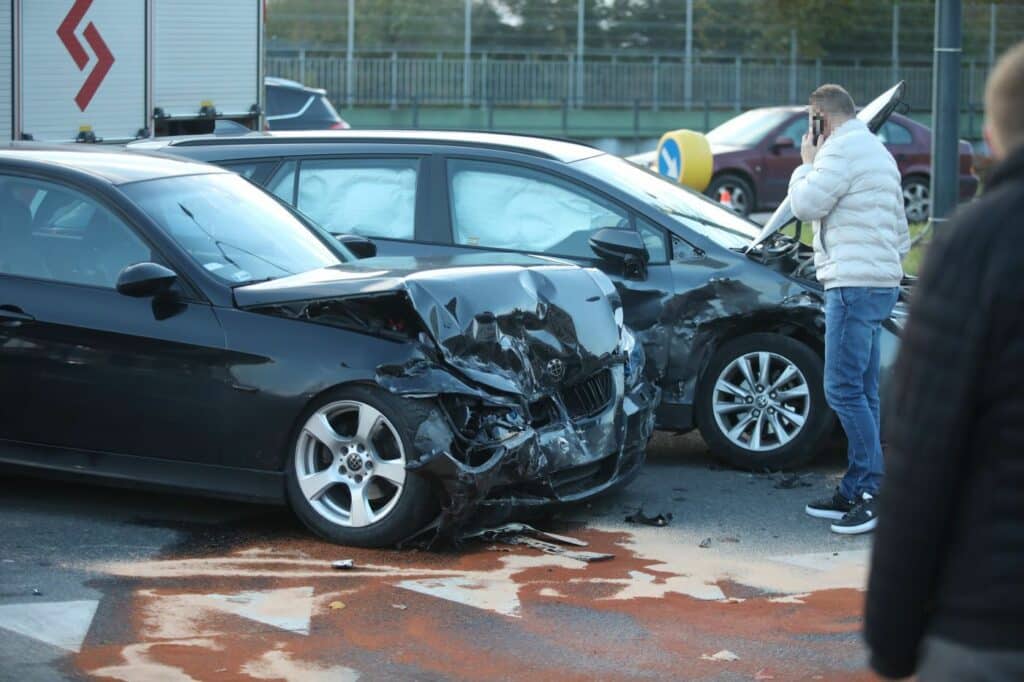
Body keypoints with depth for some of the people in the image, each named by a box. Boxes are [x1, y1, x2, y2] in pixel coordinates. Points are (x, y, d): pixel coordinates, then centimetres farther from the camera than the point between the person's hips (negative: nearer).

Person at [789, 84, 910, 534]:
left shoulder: (843, 148, -10)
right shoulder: (877, 151, 23)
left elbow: (806, 205, -13)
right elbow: (900, 231, 27)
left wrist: (806, 163, 3)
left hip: (855, 285, -11)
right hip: (879, 282, 11)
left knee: (844, 389, -11)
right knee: (860, 392, 11)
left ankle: (873, 492, -13)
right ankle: (855, 491, 14)